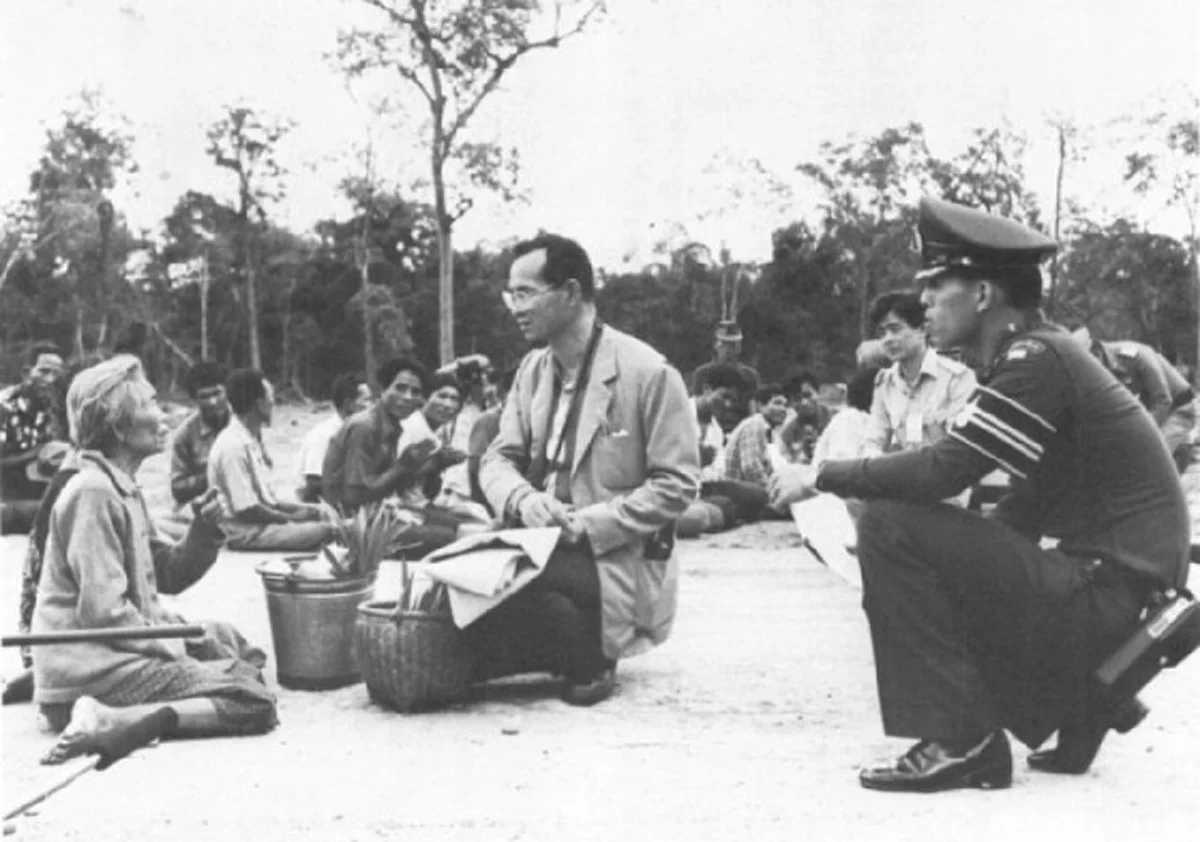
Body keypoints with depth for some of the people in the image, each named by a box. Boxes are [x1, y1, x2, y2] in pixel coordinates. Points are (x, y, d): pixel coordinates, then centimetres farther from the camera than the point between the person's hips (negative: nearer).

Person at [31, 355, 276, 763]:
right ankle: (108, 722, -25)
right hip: (90, 666, -10)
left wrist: (205, 531, -1)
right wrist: (178, 649, -14)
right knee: (254, 702, -18)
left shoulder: (122, 488, 15)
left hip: (116, 648, 10)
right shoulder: (93, 492, -16)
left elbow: (167, 575, 17)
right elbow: (104, 611, -22)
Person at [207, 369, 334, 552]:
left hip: (263, 517, 10)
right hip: (246, 533, -10)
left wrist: (299, 509, 5)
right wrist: (291, 517, -10)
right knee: (325, 530, -21)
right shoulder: (233, 446, -19)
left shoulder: (252, 439, 13)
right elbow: (246, 509, -21)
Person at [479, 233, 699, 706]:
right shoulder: (533, 369, 8)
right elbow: (498, 458, 6)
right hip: (544, 542, 6)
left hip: (619, 559, -6)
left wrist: (589, 523, -21)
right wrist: (522, 499, -18)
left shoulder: (649, 373, -13)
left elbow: (677, 484, -13)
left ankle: (590, 662, -3)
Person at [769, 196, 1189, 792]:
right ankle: (1083, 706, 18)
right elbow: (1023, 513, 16)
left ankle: (958, 741, -11)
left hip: (1110, 595, -10)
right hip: (1105, 590, 10)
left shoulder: (1038, 359, -15)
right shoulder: (1033, 356, 14)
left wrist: (822, 477, -11)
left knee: (889, 525, -16)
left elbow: (943, 470, -23)